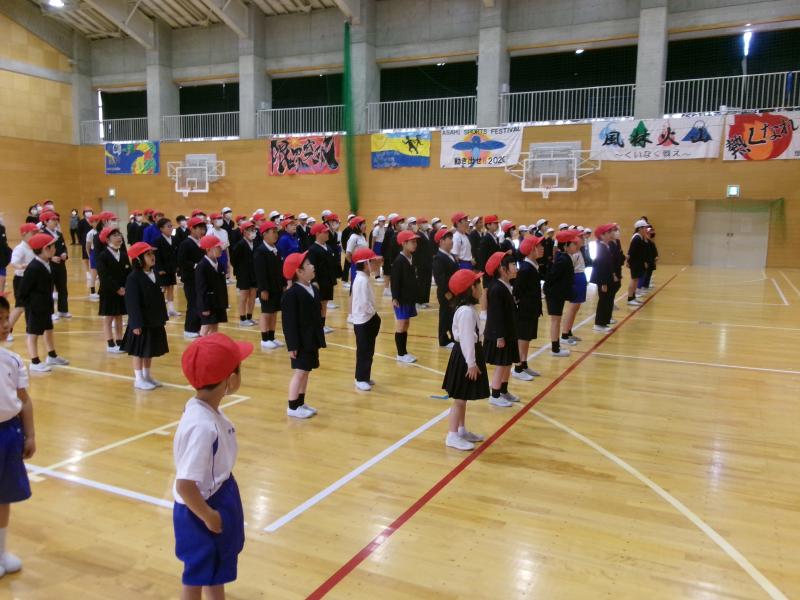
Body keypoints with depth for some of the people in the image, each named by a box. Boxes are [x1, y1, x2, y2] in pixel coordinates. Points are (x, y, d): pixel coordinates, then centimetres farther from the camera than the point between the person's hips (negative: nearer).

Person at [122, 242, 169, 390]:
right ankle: (138, 379, 14)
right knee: (140, 351, 3)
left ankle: (147, 376, 28)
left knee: (150, 350, 16)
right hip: (142, 322, -7)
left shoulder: (154, 273, 6)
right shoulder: (133, 277, -16)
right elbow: (132, 302, -18)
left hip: (155, 321, 7)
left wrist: (163, 316, 11)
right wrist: (136, 323, -20)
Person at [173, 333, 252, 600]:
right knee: (197, 575, 15)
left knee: (216, 566, 30)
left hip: (219, 498, 9)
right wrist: (208, 516, -18)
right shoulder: (202, 426, -36)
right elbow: (185, 485, -32)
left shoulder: (204, 408, -8)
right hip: (202, 509, -9)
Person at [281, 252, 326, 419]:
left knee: (306, 372, 15)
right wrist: (292, 345, -19)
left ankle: (301, 403, 27)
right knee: (299, 372, -2)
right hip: (300, 342, -8)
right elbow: (289, 323, -18)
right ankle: (292, 407, 9)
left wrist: (319, 340, 13)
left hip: (311, 341, 8)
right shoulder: (291, 294, -17)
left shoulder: (314, 290, 8)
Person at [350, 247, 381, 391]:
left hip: (368, 319, 10)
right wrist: (374, 314, -11)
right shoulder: (362, 280, -20)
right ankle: (361, 379, 7)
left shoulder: (363, 278, 11)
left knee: (368, 351, 16)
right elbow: (364, 303, -24)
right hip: (363, 321, -10)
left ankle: (364, 377, 25)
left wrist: (374, 315, 9)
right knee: (363, 351, -2)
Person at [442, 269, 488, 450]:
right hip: (465, 356, -10)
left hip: (468, 354, 10)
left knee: (463, 398, 19)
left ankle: (462, 430, 30)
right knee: (459, 399, -2)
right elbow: (466, 339, -25)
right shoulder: (466, 311, -23)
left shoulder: (467, 309, 10)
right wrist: (471, 363, -22)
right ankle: (452, 436, 5)